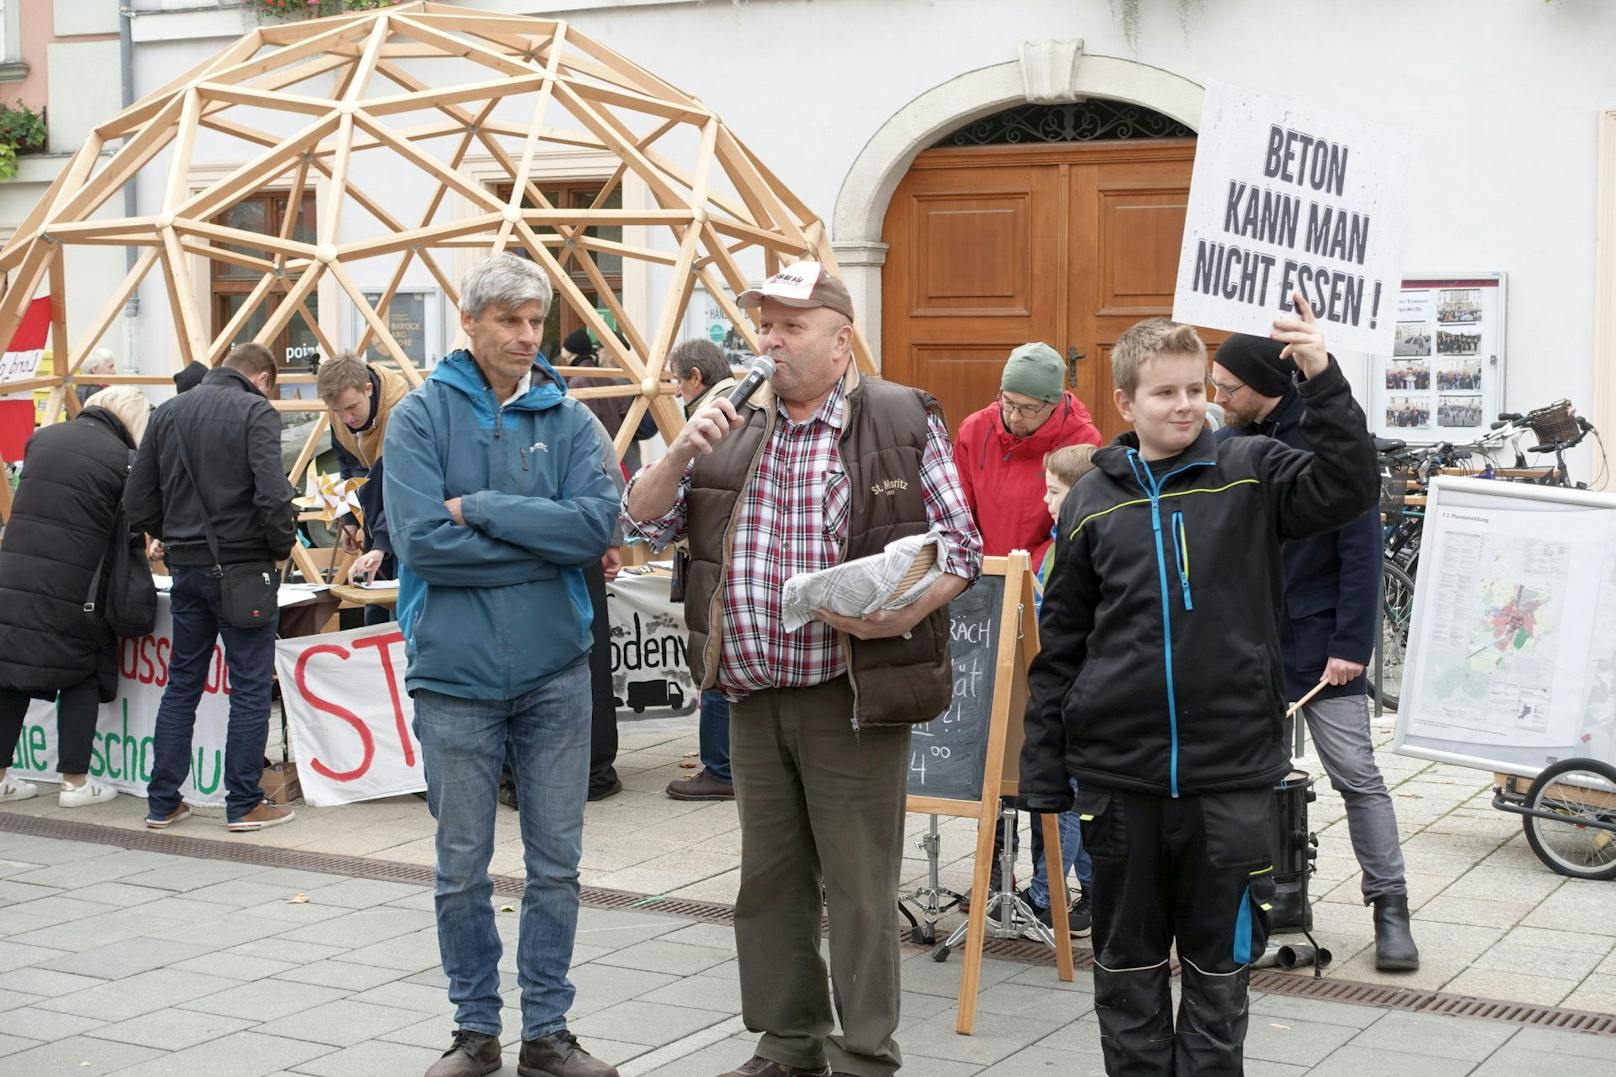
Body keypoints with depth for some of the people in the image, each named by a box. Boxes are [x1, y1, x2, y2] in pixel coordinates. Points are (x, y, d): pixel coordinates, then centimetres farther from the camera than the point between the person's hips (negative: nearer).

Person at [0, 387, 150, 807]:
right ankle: (74, 781, 10)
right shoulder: (122, 459, -7)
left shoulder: (42, 438, 9)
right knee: (82, 677, 10)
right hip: (70, 591, -4)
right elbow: (127, 533, 1)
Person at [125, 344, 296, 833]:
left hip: (185, 567, 6)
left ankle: (162, 803, 16)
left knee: (182, 683, 14)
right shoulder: (256, 412, -9)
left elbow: (138, 502, 9)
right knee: (250, 687, 2)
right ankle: (244, 805, 5)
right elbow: (272, 494, -19)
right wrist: (281, 548, -4)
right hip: (240, 567, -6)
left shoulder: (168, 413, 9)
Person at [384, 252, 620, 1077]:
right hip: (457, 671, -2)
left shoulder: (568, 420, 3)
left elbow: (596, 523, -13)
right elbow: (420, 542, -15)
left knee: (556, 864, 8)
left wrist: (481, 509, -15)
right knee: (463, 869, 7)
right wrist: (546, 540, -11)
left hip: (555, 670, 2)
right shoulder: (422, 417, -4)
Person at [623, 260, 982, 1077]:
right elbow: (642, 522, 10)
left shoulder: (903, 420, -3)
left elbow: (961, 547, -2)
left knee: (858, 883, 0)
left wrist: (908, 610, -21)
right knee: (769, 879, 13)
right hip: (752, 695, 5)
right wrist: (682, 450, -8)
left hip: (852, 695, -5)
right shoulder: (731, 424, 10)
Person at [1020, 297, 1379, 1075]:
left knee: (1220, 966, 9)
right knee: (1128, 966, 12)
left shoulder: (1250, 476, 0)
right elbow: (1060, 648, 7)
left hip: (1231, 774, -1)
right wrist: (1045, 773, 6)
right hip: (1119, 773, 1)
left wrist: (1322, 379, -26)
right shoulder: (1093, 502, 3)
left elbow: (1347, 488, -16)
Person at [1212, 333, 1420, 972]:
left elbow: (1362, 548, -12)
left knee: (1356, 774, -4)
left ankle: (1391, 907, 3)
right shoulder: (1228, 447, 6)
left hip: (1317, 639, -5)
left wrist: (1351, 645, -16)